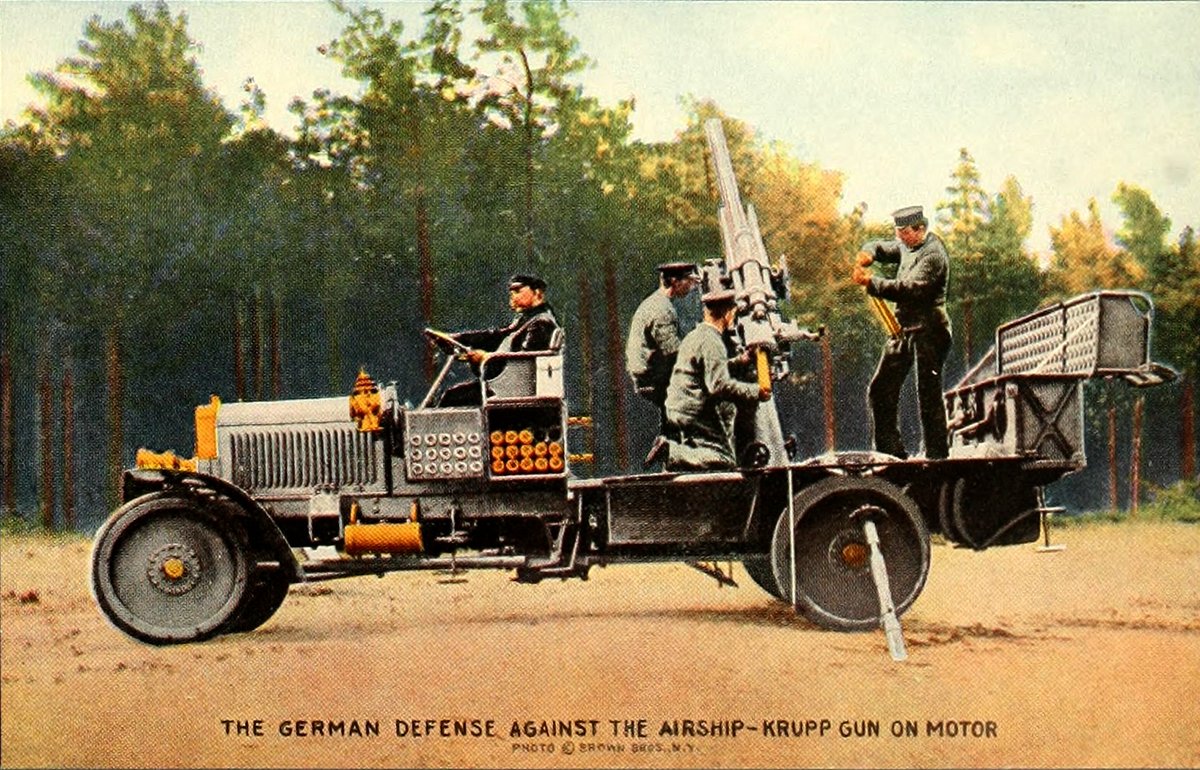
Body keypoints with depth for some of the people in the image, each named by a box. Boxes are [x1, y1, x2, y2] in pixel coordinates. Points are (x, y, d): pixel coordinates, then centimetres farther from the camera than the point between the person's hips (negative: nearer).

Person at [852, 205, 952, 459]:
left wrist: (871, 283, -24)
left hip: (928, 331, -9)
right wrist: (868, 253, 2)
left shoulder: (933, 254, -15)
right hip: (904, 329, 9)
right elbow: (882, 248, 27)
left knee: (929, 396, -7)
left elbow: (910, 289, -26)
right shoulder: (907, 246, 14)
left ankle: (937, 456, -2)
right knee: (880, 390, 7)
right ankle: (891, 451, 13)